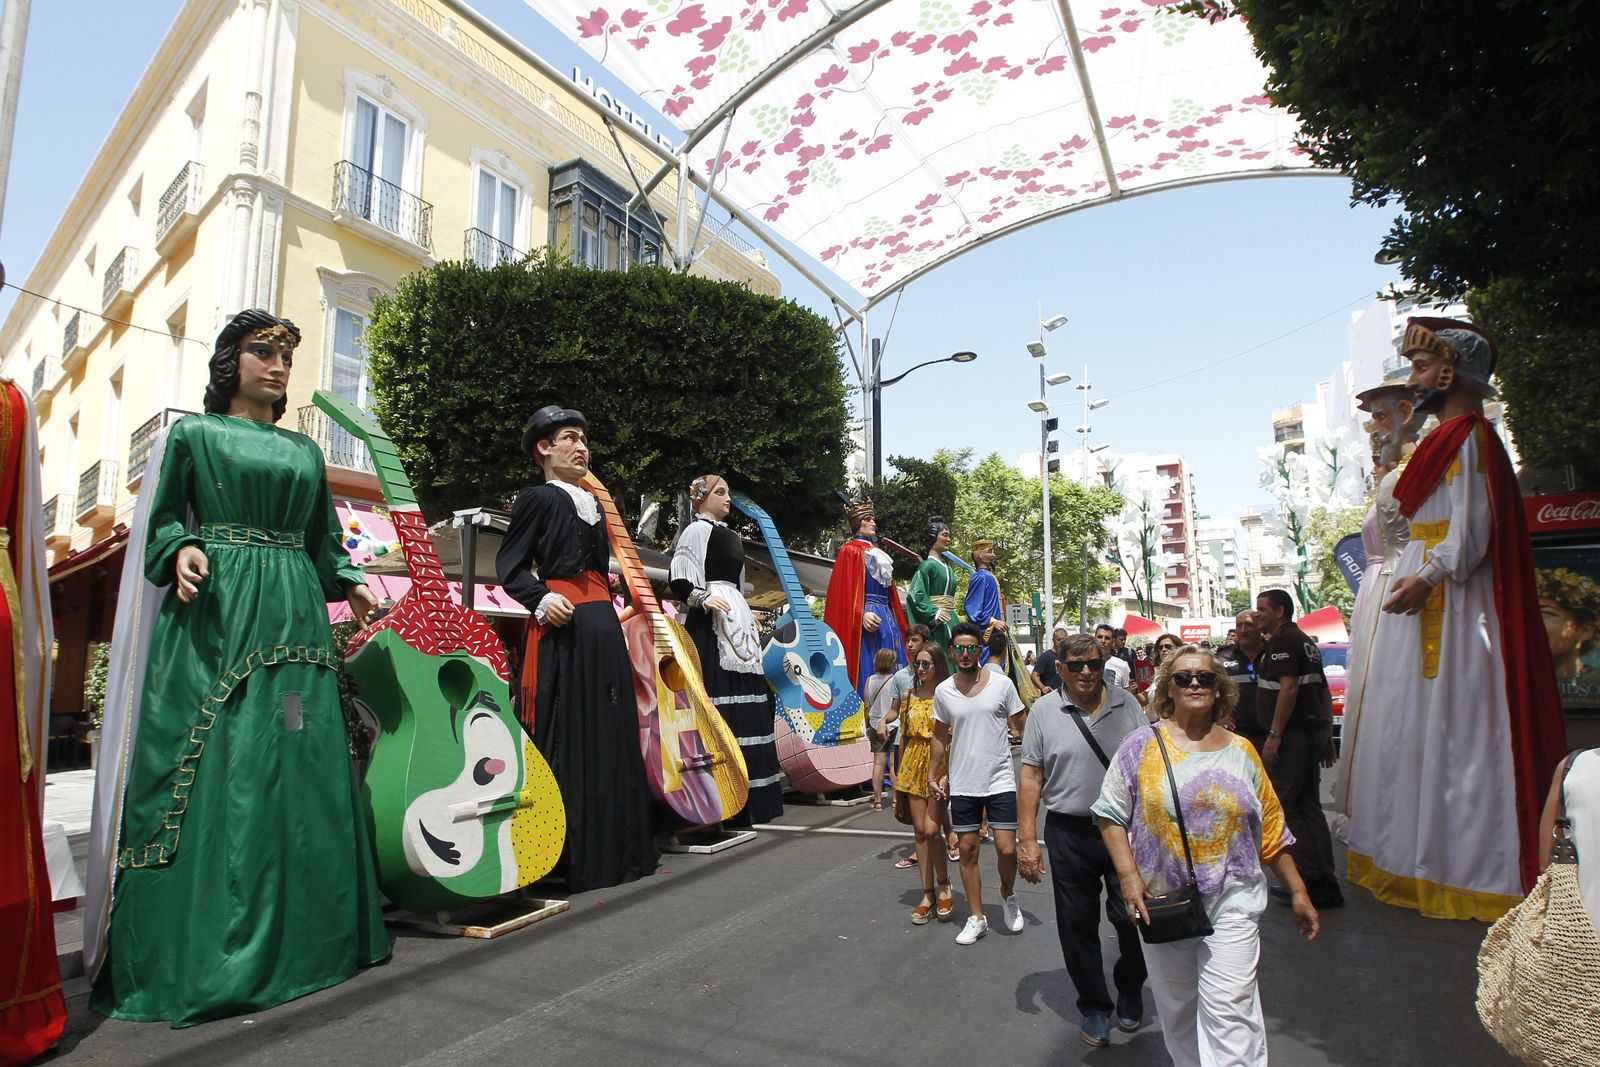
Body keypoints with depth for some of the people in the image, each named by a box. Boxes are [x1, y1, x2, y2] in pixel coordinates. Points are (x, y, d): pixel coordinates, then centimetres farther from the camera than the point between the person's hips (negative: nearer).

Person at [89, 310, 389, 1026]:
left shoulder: (304, 449, 19)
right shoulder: (194, 432, 8)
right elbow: (163, 517, 4)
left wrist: (349, 584, 7)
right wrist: (183, 551, -16)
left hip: (293, 612, 4)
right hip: (216, 608, -4)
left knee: (297, 763, 3)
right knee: (214, 765, -6)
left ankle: (298, 934, 13)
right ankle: (198, 951, 4)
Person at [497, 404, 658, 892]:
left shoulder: (594, 502, 21)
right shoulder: (538, 498, 0)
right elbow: (510, 565, -5)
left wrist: (615, 614, 17)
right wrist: (541, 597, -21)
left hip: (602, 621, 8)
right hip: (562, 624, -7)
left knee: (611, 733, 9)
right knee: (568, 735, -6)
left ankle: (616, 848, 18)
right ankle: (568, 856, 2)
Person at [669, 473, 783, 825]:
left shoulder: (730, 535, 22)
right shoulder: (697, 530, -4)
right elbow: (680, 581, -12)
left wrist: (747, 615, 24)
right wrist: (704, 598, -24)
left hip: (736, 621, 9)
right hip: (710, 623, -9)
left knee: (743, 701, 9)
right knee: (718, 702, -13)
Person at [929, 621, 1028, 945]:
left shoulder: (1002, 684, -7)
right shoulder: (943, 691, 0)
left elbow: (1022, 727, 1)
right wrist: (933, 775, 10)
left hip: (1000, 781, -2)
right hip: (961, 785, 2)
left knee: (1007, 849, -2)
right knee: (967, 850, 8)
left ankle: (1007, 895, 30)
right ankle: (977, 918, 24)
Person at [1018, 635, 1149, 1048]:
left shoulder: (1127, 704, 2)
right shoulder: (1044, 711, -4)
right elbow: (1030, 776, -3)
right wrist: (1027, 840, -7)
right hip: (1069, 833, -1)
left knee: (1132, 917, 7)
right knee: (1078, 924, 9)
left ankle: (1130, 991, 35)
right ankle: (1094, 1006, 28)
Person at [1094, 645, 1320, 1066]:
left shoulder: (1240, 752, 4)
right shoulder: (1143, 745, -4)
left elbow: (1271, 829, 10)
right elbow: (1111, 813, -2)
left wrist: (1298, 892, 10)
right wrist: (1129, 876, -10)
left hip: (1231, 904, 0)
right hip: (1161, 904, 0)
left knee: (1228, 1015, -6)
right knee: (1177, 1009, 14)